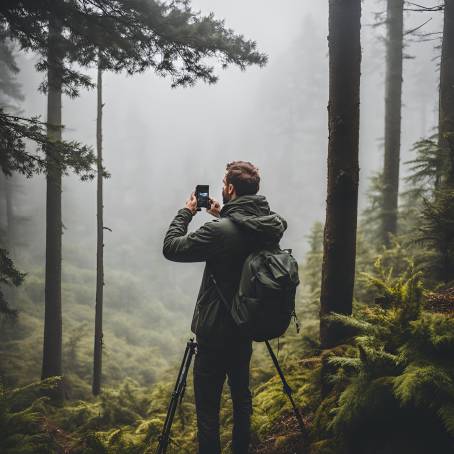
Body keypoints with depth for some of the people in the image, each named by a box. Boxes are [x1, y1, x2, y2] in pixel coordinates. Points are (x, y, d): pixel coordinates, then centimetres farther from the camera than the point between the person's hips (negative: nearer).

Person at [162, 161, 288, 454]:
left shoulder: (220, 231, -23)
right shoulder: (272, 225, -2)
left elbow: (171, 248, -12)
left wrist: (187, 212, -1)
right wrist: (221, 217, 13)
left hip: (215, 331, -7)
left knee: (208, 404, 2)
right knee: (241, 393, 21)